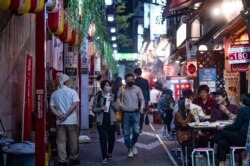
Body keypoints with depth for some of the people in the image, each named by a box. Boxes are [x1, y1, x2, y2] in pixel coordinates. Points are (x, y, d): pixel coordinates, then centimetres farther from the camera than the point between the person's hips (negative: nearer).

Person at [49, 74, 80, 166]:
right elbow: (75, 104, -14)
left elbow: (51, 106, -2)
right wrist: (66, 115, -14)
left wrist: (58, 115, -9)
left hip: (60, 121, 2)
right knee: (73, 141, 10)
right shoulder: (72, 92, -2)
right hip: (71, 121, -2)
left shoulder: (54, 93, 7)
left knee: (61, 142, 4)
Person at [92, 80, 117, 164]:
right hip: (101, 121, -2)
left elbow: (116, 109, 3)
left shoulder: (112, 96, 5)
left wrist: (112, 102, -13)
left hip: (111, 120, 2)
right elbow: (94, 109, 0)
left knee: (111, 138, 9)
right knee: (103, 138, -6)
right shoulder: (98, 97, -1)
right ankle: (104, 157, 0)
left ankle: (109, 153, 33)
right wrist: (101, 108, -18)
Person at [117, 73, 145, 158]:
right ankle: (130, 149, 17)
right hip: (126, 113, 0)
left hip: (135, 113, 0)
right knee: (126, 133, 4)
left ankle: (133, 144, 25)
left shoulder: (137, 89, 2)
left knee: (136, 131, -4)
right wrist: (120, 105, -7)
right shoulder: (122, 89, 3)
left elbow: (142, 99, 2)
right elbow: (118, 98, 10)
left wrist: (142, 107, -15)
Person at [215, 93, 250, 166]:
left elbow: (236, 125, -11)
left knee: (220, 132, 2)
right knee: (222, 142, 9)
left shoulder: (242, 109, -9)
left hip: (243, 138, -9)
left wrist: (223, 127, 0)